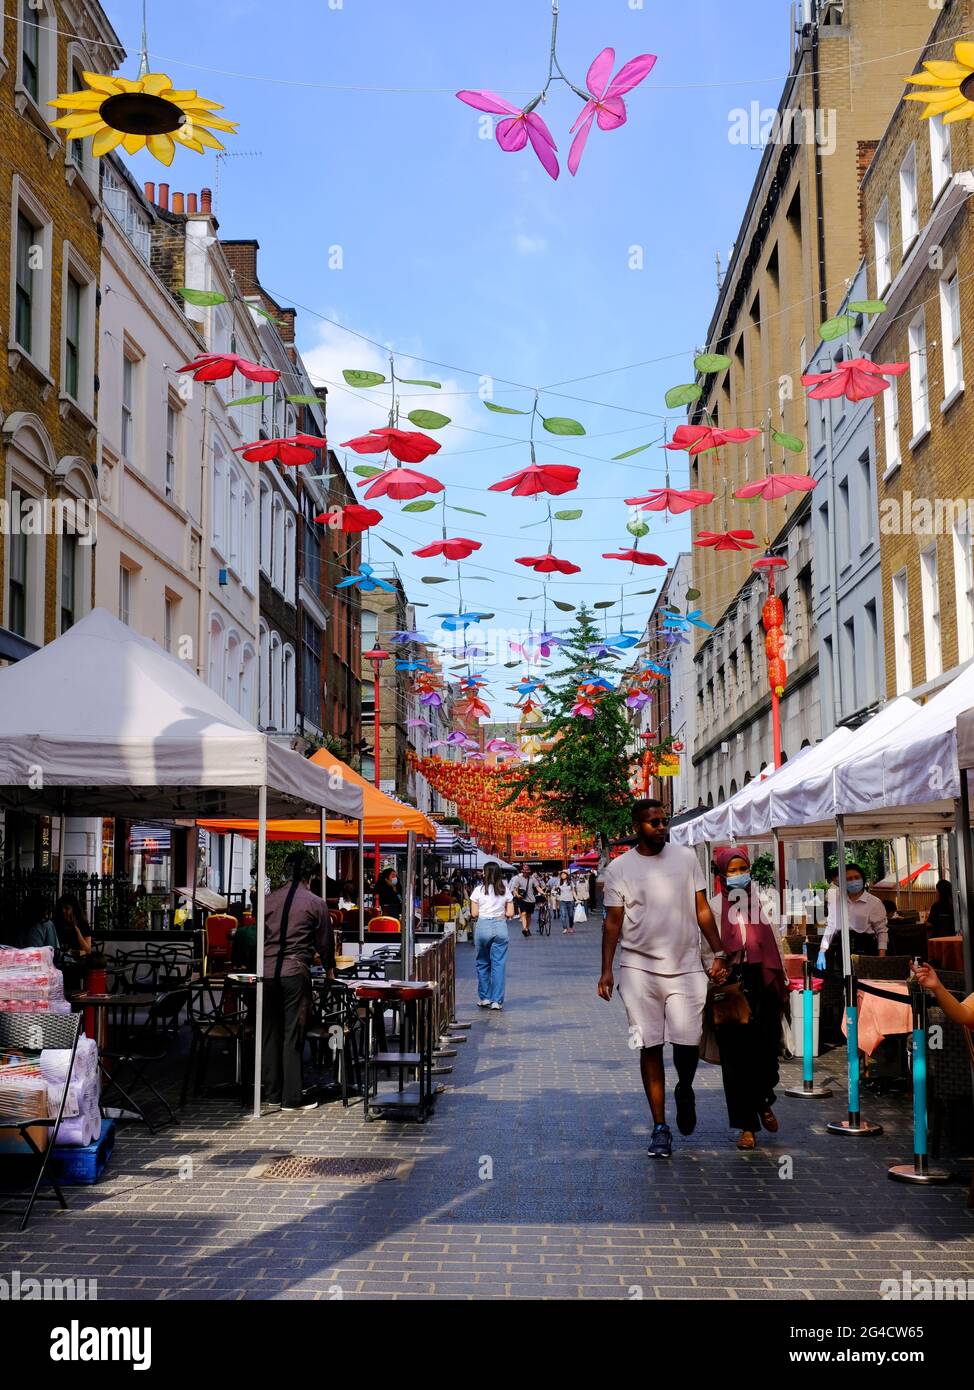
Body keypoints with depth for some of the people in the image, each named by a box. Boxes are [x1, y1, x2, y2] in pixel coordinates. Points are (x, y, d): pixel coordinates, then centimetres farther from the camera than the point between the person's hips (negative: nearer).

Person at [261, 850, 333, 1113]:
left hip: (268, 972, 4)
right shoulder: (316, 903, -1)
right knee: (293, 1035, 0)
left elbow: (261, 935, 16)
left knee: (270, 1032, 12)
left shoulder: (269, 899, 9)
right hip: (295, 973, -4)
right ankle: (292, 1097, 2)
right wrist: (329, 969, 25)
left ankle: (272, 1092, 18)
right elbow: (325, 942, 7)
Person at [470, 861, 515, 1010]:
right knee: (499, 964, 3)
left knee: (482, 963, 13)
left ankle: (484, 998, 19)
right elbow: (510, 913, 3)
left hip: (482, 926, -1)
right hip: (500, 927, 1)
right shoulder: (505, 890, 4)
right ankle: (497, 1001, 1)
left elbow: (474, 914, -3)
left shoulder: (479, 890, -2)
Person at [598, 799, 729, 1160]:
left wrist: (719, 954, 6)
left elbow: (702, 910, 10)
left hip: (686, 967, 1)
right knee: (650, 1047, 1)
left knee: (688, 1042, -3)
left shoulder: (686, 857, 6)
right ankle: (660, 1127, 10)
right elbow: (613, 921, 3)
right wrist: (606, 970, -2)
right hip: (639, 968, -1)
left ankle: (685, 1091, 30)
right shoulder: (619, 868, 1)